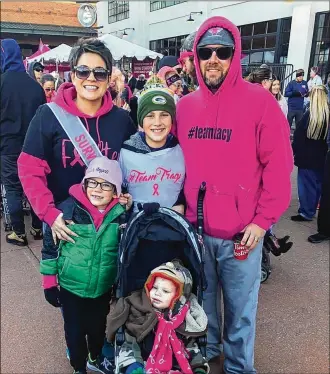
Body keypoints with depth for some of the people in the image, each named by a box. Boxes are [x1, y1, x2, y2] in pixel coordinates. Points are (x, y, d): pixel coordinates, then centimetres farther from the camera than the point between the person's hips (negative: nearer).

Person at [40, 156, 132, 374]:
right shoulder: (69, 208, -18)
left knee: (98, 327, 22)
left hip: (104, 288, 2)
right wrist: (49, 282, -3)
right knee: (75, 331, 14)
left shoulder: (121, 213, -12)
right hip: (71, 287, -2)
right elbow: (50, 246, -8)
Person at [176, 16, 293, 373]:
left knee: (240, 307, 13)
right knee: (203, 298, 21)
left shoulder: (259, 100, -9)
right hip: (195, 227, 4)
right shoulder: (185, 105, 4)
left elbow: (279, 166, -10)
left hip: (242, 232, -3)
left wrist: (263, 220, -12)